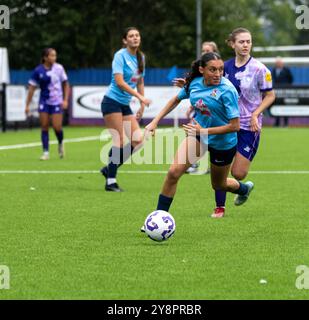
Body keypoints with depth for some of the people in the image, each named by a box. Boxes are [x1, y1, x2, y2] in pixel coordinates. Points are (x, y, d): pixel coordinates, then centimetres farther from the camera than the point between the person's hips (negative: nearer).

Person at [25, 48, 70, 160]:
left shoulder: (59, 68, -4)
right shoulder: (38, 71, -5)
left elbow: (66, 84, 5)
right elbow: (31, 88, 0)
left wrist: (65, 100, -4)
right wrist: (27, 105, -2)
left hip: (57, 102, -1)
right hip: (44, 102, 1)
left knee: (57, 127, -7)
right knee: (44, 126, -2)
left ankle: (60, 144, 24)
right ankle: (46, 152, 5)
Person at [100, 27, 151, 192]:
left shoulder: (140, 57, 10)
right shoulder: (120, 55, -12)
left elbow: (140, 82, 19)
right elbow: (119, 82, -20)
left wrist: (142, 105, 14)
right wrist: (140, 97, -24)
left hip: (125, 105, 7)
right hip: (112, 102, -7)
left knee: (138, 140, -3)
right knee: (119, 141, -11)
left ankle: (110, 168, 10)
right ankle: (110, 181, -4)